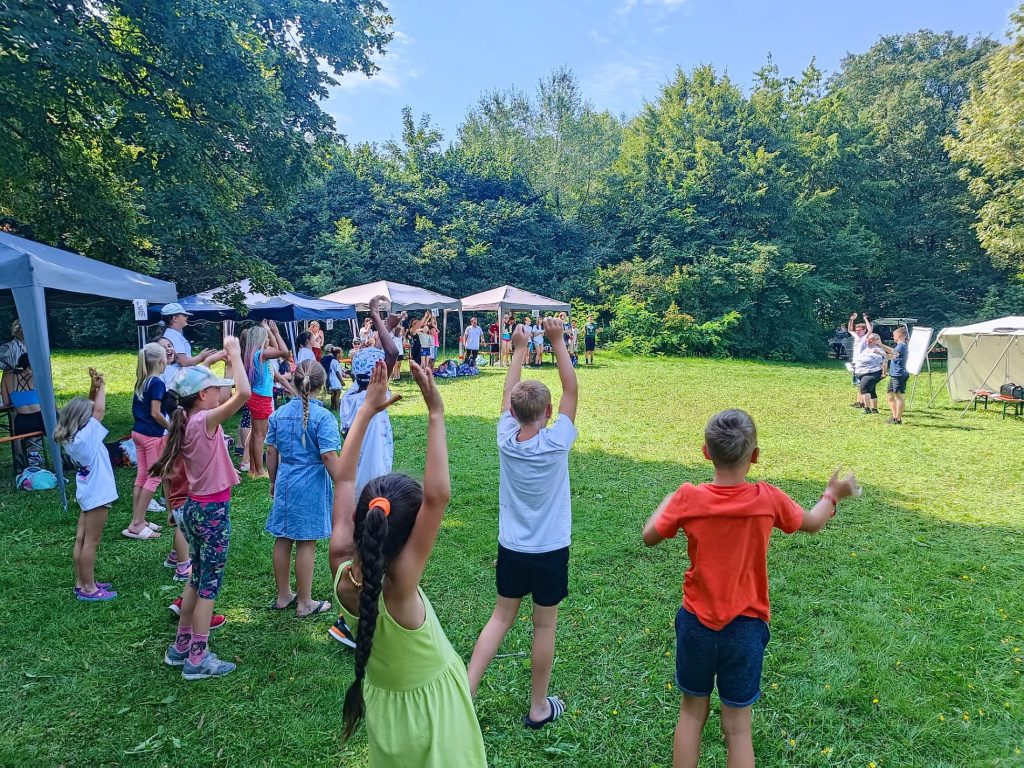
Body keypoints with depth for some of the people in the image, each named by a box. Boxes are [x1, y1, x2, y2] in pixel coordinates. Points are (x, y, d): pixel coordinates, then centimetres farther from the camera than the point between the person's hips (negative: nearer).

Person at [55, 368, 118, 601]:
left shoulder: (71, 437, 3)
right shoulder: (86, 435, -22)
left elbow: (90, 407, 10)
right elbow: (99, 410, -21)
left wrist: (94, 388, -2)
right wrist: (101, 387, -7)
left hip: (88, 493, 9)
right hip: (97, 495, -9)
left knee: (82, 539, 15)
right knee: (91, 542, 0)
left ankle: (82, 583, 27)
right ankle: (88, 589, 9)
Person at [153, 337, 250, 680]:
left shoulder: (187, 422, 2)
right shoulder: (205, 421, -23)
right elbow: (243, 393, -33)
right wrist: (234, 353, -25)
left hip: (196, 508, 9)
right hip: (213, 511, -9)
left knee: (198, 579, 22)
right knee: (209, 585, 4)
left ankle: (180, 647, 35)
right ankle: (198, 659, 16)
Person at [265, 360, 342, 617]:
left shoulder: (279, 413, 2)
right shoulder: (323, 417, -15)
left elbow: (271, 451, 7)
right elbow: (328, 456, -18)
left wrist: (273, 481, 20)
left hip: (284, 482, 6)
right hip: (311, 485, -5)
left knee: (283, 539, 15)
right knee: (306, 543, 4)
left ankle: (283, 596, 31)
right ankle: (304, 603, 16)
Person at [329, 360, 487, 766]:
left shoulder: (342, 571, -24)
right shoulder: (398, 586, -38)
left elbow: (345, 480, -17)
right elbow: (438, 495, -47)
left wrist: (367, 408, -16)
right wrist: (436, 414, -44)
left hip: (380, 703, 5)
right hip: (430, 711, -5)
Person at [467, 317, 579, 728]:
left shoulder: (506, 439, -11)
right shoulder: (556, 442, -19)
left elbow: (508, 393, 4)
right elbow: (571, 390, -12)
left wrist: (519, 349, 11)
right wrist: (558, 342, -10)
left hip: (511, 548, 3)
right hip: (550, 550, -3)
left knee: (501, 617, 18)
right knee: (544, 625, 12)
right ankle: (539, 707, 27)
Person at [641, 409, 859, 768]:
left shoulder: (688, 498, -17)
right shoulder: (768, 499, -15)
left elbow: (649, 537, -2)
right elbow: (812, 523, 7)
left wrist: (668, 501, 14)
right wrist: (832, 494, 26)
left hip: (696, 624, 0)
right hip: (745, 628, 0)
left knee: (691, 712, 20)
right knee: (737, 727, 15)